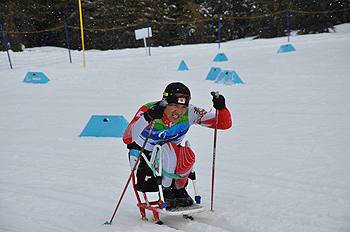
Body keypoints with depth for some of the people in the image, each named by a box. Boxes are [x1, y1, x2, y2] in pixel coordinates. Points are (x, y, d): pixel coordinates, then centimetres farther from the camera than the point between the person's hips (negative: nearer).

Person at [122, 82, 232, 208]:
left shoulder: (190, 113, -17)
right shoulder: (147, 110, -26)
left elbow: (225, 124, -15)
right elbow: (127, 139, -40)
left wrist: (221, 108, -36)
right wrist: (147, 117, -53)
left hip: (171, 158, 3)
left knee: (187, 155, -32)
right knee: (170, 148, -35)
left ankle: (178, 189, -3)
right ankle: (165, 191, -12)